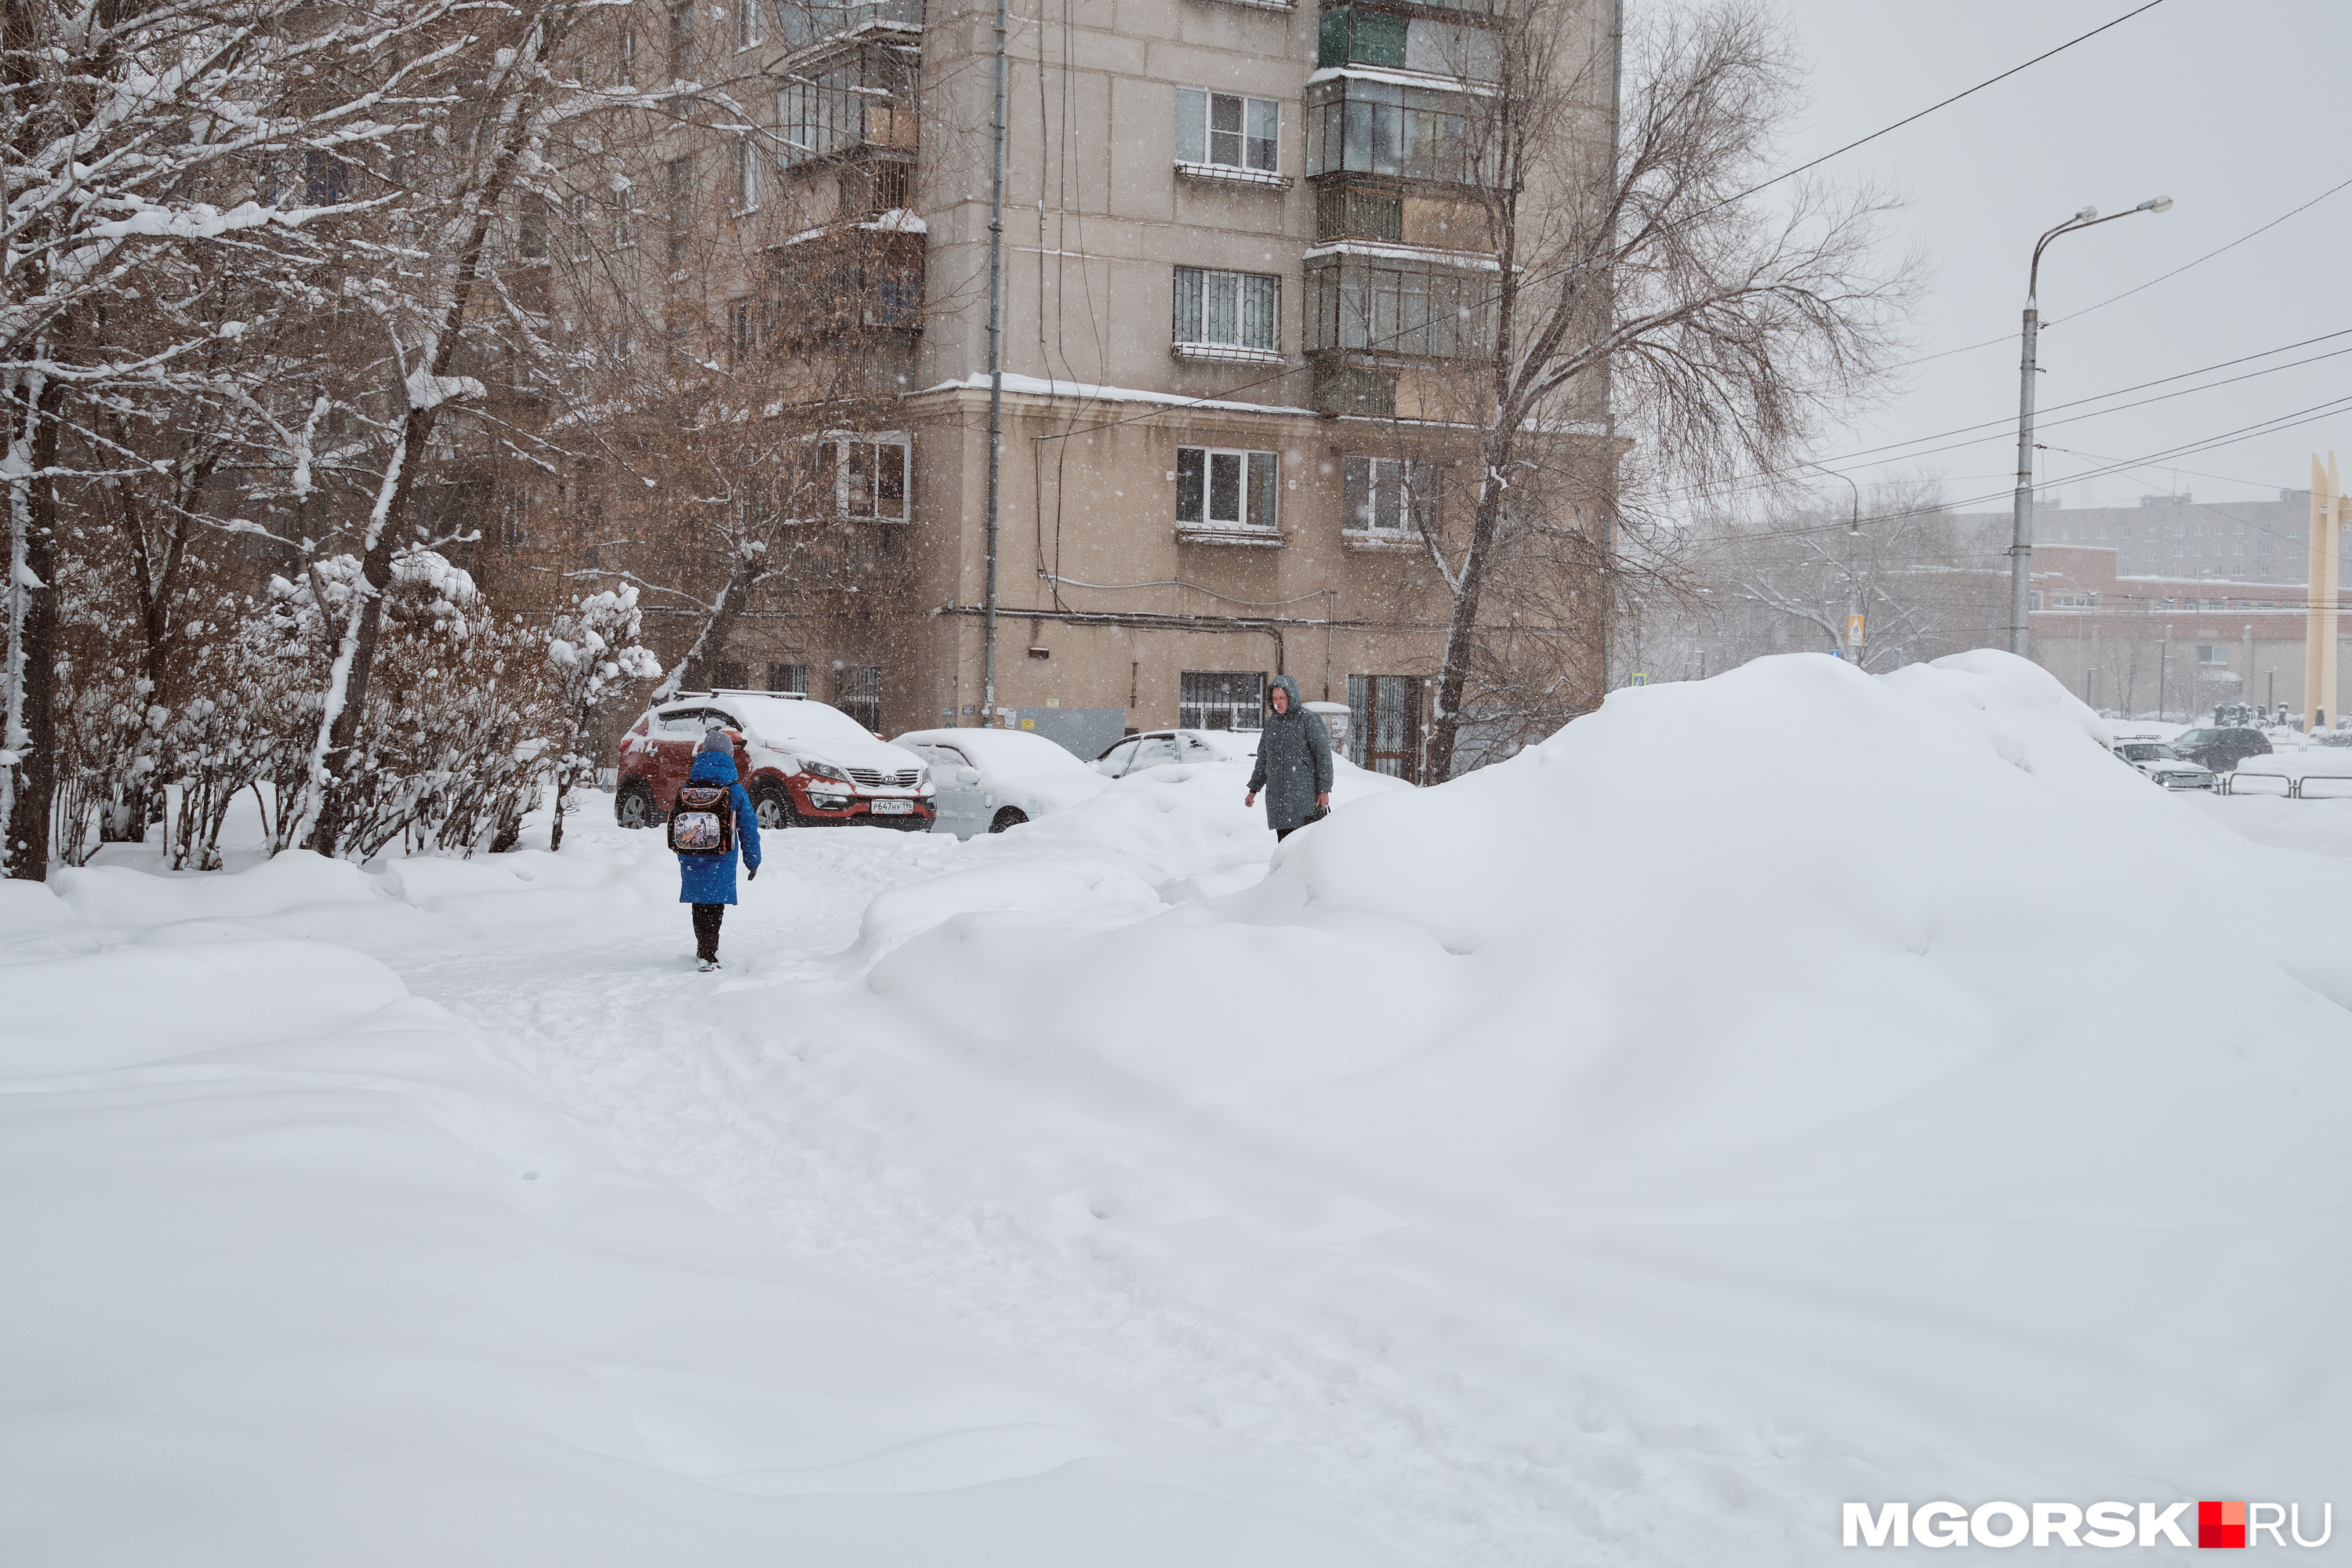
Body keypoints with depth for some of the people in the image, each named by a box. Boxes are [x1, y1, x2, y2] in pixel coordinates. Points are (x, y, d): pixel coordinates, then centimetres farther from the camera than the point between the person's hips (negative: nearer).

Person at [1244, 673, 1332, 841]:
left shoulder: (1308, 720, -4)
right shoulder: (1271, 723, 14)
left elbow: (1323, 755, -5)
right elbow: (1263, 759, 24)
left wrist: (1324, 790, -10)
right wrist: (1253, 789, 24)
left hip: (1304, 793, -6)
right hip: (1276, 794, 6)